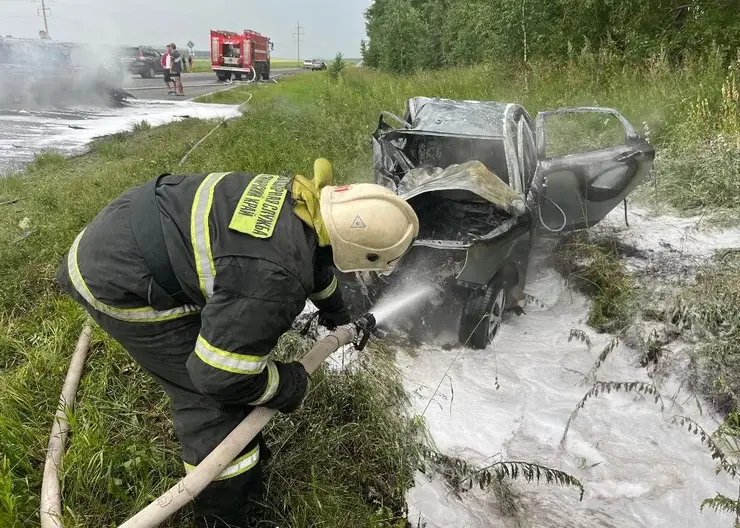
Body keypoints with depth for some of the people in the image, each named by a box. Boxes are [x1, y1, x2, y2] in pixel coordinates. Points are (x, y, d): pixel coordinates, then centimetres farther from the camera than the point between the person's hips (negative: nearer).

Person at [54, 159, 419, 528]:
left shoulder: (304, 200, -2)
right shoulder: (274, 278, -33)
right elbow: (218, 374, -25)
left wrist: (334, 309, 38)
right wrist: (287, 385, -7)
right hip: (121, 279, -9)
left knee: (238, 343, 20)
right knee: (211, 400, -4)